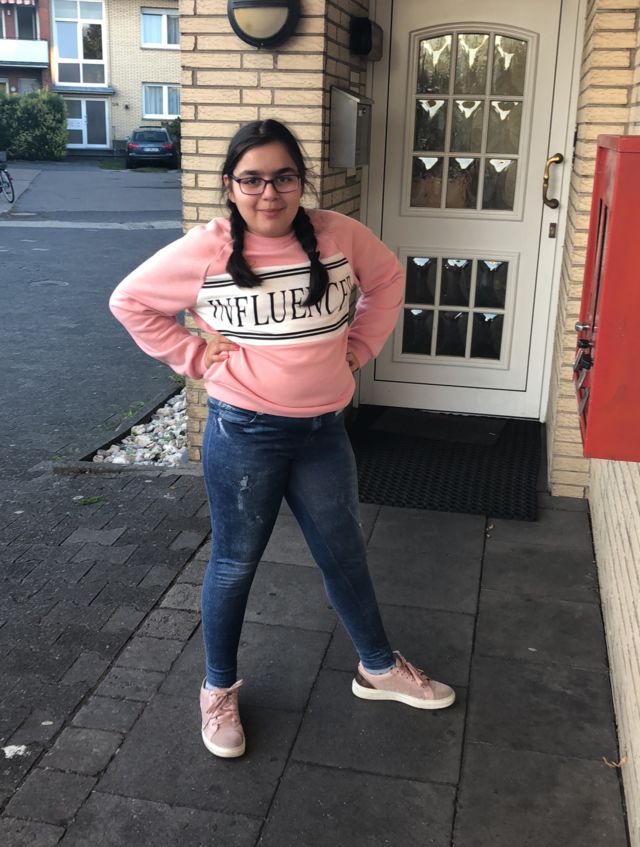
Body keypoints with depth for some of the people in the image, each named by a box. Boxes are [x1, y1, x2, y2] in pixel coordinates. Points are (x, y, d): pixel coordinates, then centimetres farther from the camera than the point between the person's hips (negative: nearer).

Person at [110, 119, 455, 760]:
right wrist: (194, 357, -6)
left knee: (344, 552, 18)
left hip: (323, 430, 4)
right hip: (244, 434, -3)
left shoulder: (337, 234, -5)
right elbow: (130, 301, -1)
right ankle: (219, 689, 34)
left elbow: (387, 278, 13)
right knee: (234, 564, 12)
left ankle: (378, 669, 41)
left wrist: (358, 347, 6)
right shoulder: (204, 250, -12)